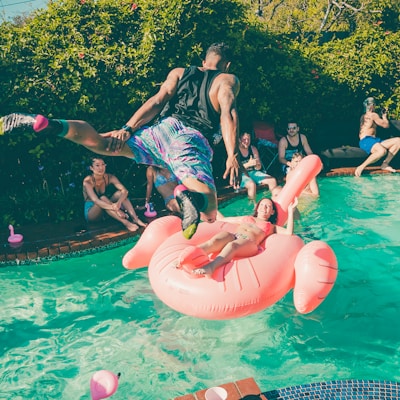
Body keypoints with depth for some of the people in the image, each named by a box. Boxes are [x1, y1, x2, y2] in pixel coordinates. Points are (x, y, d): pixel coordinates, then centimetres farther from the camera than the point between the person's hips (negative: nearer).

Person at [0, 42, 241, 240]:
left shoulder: (179, 73, 26)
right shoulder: (228, 80, 19)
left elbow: (158, 101, 11)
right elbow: (229, 113, 0)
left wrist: (127, 130, 6)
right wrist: (232, 156, -8)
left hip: (163, 129, 3)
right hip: (194, 141, -3)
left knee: (96, 141, 9)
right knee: (209, 215, -10)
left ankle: (43, 123, -18)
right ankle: (189, 194, -46)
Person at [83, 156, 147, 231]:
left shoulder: (109, 177, -8)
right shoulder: (87, 181, -20)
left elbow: (124, 191, -21)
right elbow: (95, 200, -34)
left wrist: (118, 203, -43)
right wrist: (115, 208, -48)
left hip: (106, 212, 4)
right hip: (91, 213, -4)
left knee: (119, 193, -19)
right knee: (103, 198, -33)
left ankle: (135, 219, -32)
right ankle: (125, 222, -42)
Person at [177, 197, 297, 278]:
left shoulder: (271, 226, 33)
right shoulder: (246, 218, 40)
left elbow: (289, 232, 16)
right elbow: (223, 219, 42)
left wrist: (290, 211, 19)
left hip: (249, 243, -3)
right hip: (232, 236, 3)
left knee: (232, 246, -40)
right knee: (214, 241, -34)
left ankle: (210, 267, -70)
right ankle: (185, 258, -61)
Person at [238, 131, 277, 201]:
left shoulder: (253, 149, 8)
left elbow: (258, 168, 10)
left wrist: (257, 164, -15)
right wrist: (248, 164, -27)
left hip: (253, 172, 6)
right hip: (241, 175, -6)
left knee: (272, 180, -10)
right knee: (252, 184, -37)